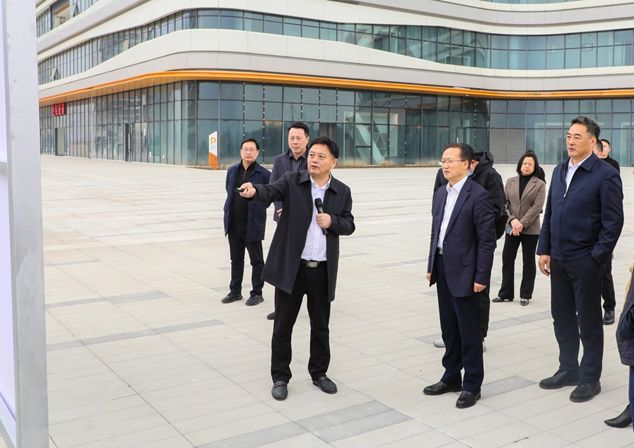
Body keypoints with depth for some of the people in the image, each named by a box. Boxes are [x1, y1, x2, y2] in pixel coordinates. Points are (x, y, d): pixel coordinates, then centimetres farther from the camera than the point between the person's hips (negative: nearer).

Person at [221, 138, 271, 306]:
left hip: (252, 224, -5)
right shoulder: (232, 170, 7)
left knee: (256, 260, 6)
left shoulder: (264, 174, -9)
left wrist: (257, 210, -3)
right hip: (233, 223, 5)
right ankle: (235, 291, 26)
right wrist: (230, 209, 15)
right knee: (236, 259, 15)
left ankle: (256, 293, 16)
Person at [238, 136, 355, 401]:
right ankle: (280, 377, 21)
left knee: (320, 325, 14)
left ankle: (319, 373, 32)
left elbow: (349, 225, 8)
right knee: (283, 325, 6)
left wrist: (332, 221, -14)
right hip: (291, 267, -2)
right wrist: (254, 191, -44)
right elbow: (270, 192, -22)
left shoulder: (342, 191, 5)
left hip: (323, 270, 2)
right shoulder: (292, 181, -3)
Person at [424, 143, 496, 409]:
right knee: (449, 328, 16)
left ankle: (471, 385, 16)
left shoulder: (478, 195, -13)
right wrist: (431, 266, 12)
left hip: (464, 272, -7)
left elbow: (487, 240, -14)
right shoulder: (440, 194, 11)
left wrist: (481, 277, -16)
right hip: (443, 269, 7)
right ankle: (451, 377, 29)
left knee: (469, 331, 4)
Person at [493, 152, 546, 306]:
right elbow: (504, 203, 2)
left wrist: (522, 224, -16)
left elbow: (536, 207, -10)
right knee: (507, 259, 4)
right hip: (511, 228, 3)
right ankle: (506, 293, 14)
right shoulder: (510, 182, 8)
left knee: (528, 262, 7)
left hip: (530, 229, -3)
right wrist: (512, 220, -13)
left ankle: (526, 295, 16)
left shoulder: (539, 184, -2)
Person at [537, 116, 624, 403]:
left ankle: (590, 379, 20)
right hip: (558, 259, 6)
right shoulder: (559, 171, 10)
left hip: (585, 261, -6)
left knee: (589, 321, 6)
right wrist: (544, 250, 8)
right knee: (562, 317, 15)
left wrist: (596, 256, -13)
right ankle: (568, 370, 31)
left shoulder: (605, 175, -10)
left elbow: (614, 221, -11)